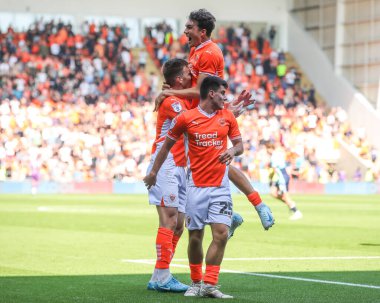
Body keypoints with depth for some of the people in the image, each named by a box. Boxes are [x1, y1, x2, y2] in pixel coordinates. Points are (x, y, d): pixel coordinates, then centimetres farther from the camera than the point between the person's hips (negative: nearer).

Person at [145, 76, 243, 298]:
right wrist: (154, 172, 12)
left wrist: (232, 151, -12)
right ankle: (196, 283, 17)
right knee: (195, 236, 1)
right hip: (196, 186, -2)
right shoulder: (186, 118, -2)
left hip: (220, 185, 2)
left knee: (221, 233, -11)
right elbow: (167, 145, 9)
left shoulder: (228, 117, 5)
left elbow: (239, 144, 12)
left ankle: (209, 284, -6)